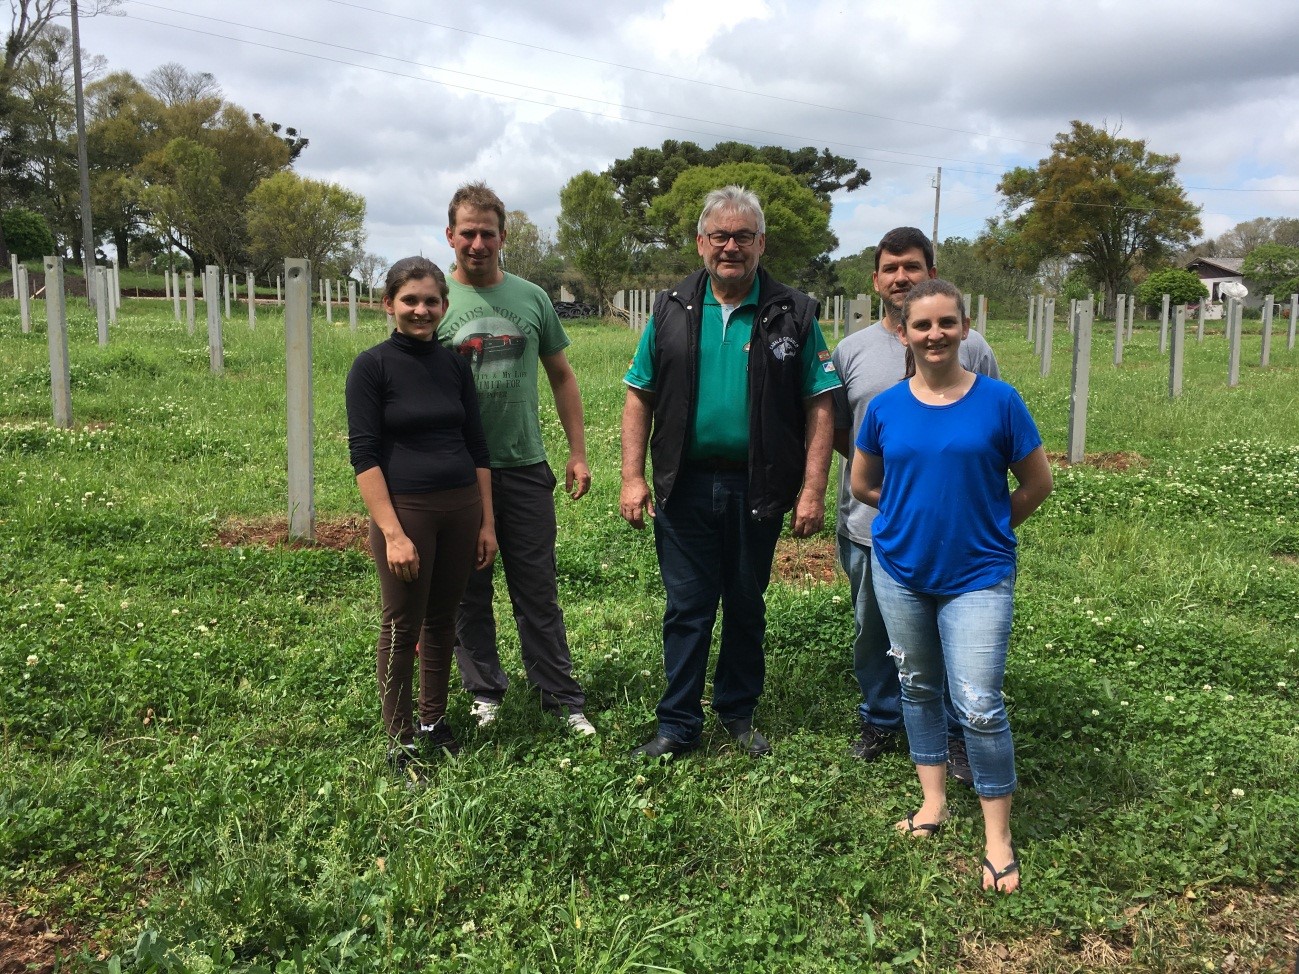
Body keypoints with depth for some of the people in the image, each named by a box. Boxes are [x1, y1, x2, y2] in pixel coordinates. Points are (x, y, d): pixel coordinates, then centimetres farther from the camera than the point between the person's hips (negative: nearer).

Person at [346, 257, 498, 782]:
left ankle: (434, 720, 30)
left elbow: (477, 447, 11)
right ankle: (400, 741, 18)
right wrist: (392, 532, -17)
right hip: (405, 510, -4)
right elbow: (364, 454, -11)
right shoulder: (372, 366, -6)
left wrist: (487, 522, 8)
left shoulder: (454, 364, 7)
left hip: (462, 509, 4)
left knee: (443, 620, 13)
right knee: (402, 628, 5)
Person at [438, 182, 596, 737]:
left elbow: (561, 377, 12)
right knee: (469, 594, 11)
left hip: (525, 468, 1)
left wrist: (578, 452, 8)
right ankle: (484, 692, 27)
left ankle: (562, 698, 18)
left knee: (538, 594, 8)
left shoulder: (531, 299, 5)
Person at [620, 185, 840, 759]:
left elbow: (819, 407, -3)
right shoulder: (672, 311, 4)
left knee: (746, 605, 14)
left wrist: (813, 490, -11)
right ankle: (679, 725, 19)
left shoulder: (793, 314, -1)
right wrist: (632, 477, -3)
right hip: (684, 485, 1)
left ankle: (738, 712, 32)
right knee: (687, 607, 7)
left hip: (758, 488, 0)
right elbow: (640, 396, 5)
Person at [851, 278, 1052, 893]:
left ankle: (998, 838, 10)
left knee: (979, 706, -6)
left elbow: (1036, 484, 2)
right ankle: (934, 800, 33)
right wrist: (919, 512, 8)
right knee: (918, 687, 15)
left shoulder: (998, 400, -9)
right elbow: (863, 485, 11)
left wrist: (986, 526, 7)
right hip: (901, 572, 3)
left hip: (977, 577, -3)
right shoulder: (885, 407, -2)